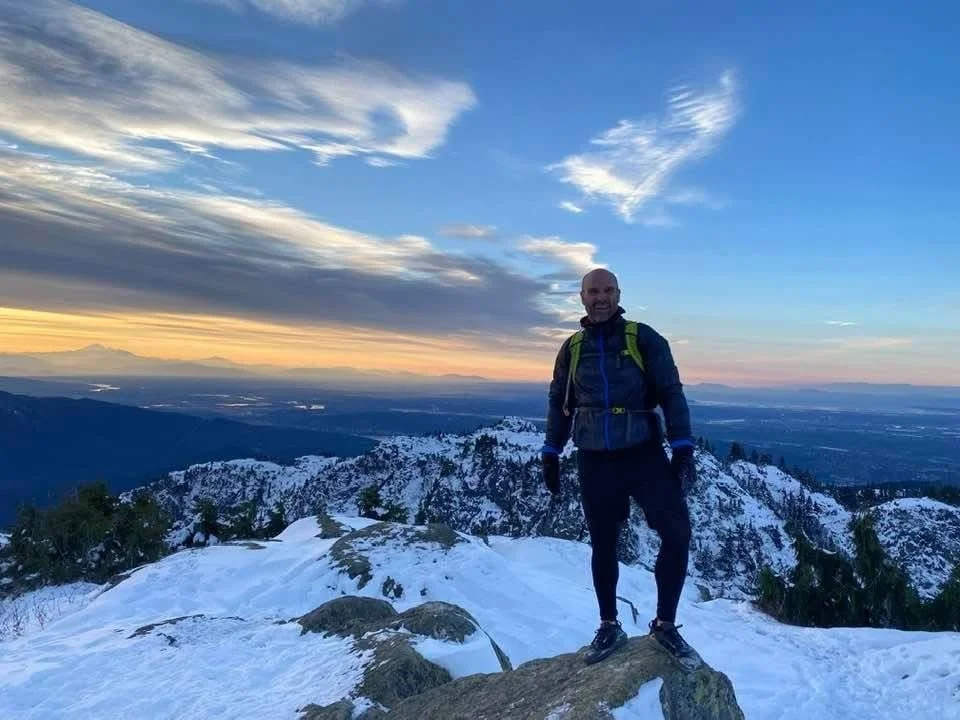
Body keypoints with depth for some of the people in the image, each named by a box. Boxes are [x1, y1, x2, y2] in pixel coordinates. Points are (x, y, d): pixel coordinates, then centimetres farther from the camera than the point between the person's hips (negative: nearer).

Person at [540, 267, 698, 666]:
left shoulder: (643, 338, -1)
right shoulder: (572, 347, 7)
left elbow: (671, 393, -2)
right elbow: (559, 403, 16)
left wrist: (682, 447, -9)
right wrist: (551, 454, 14)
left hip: (644, 452, -2)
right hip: (594, 460, 2)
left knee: (677, 532, -12)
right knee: (603, 545, 9)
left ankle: (665, 623, 8)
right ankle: (609, 626, 26)